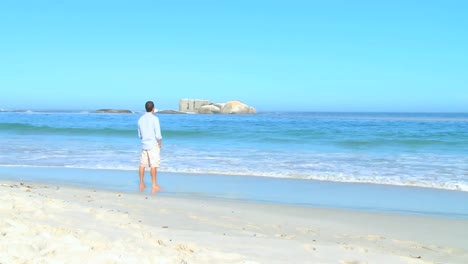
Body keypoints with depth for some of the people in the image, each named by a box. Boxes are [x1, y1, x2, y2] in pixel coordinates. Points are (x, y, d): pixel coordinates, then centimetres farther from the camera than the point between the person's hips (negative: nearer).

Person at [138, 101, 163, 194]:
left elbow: (139, 135, 15)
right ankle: (154, 185, -3)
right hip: (153, 145, -6)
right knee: (153, 165, -4)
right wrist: (160, 142, 0)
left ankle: (141, 184, 15)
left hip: (144, 144, 6)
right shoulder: (154, 118, -11)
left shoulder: (140, 119, 8)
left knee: (143, 164, 9)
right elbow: (158, 134, -15)